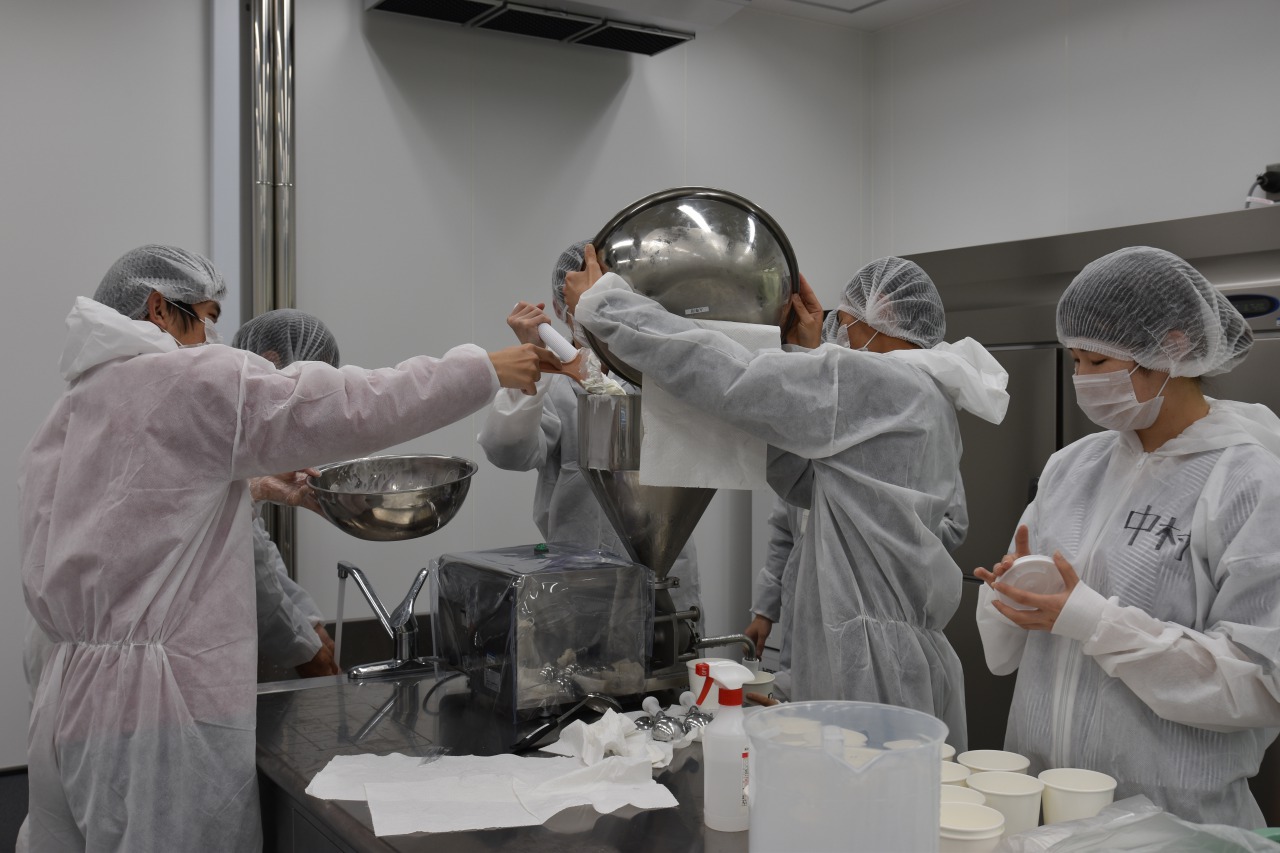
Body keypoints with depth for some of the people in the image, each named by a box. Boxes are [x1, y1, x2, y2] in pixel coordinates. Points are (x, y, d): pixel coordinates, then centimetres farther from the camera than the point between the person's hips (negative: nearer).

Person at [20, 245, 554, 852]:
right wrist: (488, 369, -6)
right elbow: (350, 409, -13)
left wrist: (244, 488, 21)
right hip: (159, 710, -9)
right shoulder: (187, 378, -10)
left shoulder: (65, 415, 16)